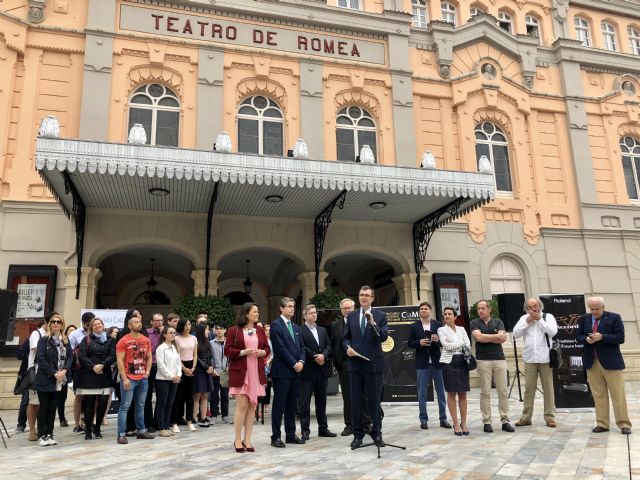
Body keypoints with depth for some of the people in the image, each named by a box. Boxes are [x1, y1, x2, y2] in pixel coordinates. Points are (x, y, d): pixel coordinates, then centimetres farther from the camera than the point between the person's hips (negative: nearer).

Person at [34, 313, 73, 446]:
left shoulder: (65, 341, 11)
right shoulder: (44, 340, -4)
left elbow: (70, 356, 7)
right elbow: (41, 358, -12)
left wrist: (64, 370, -11)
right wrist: (54, 373, -16)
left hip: (60, 381, 4)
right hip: (45, 380, -4)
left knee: (53, 408, 9)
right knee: (44, 407, 3)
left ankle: (49, 434, 17)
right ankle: (41, 436, 12)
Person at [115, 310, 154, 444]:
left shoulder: (146, 340, 8)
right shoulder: (123, 341, -9)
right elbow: (120, 360, -11)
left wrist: (147, 371, 5)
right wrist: (124, 379, -15)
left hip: (143, 379, 6)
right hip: (129, 379, -5)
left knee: (140, 406, 13)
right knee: (125, 406, -2)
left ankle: (141, 431, 22)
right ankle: (121, 434, 3)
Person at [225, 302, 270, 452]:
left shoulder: (260, 330, 11)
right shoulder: (234, 330, -3)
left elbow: (267, 348, 16)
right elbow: (227, 350, -4)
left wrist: (263, 352, -6)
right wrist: (243, 352, -18)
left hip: (257, 372, 5)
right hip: (240, 372, -4)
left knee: (252, 405, 6)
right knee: (242, 405, -6)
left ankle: (247, 439, 16)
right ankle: (237, 440, 9)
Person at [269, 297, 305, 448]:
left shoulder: (295, 327, 17)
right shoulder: (276, 325, -7)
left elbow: (301, 346, 15)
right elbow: (281, 348, -14)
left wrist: (301, 361, -3)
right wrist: (294, 364, -13)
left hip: (295, 371, 7)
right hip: (282, 371, -7)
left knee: (292, 404, 11)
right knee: (279, 405, -1)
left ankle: (291, 434, 19)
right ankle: (276, 436, 6)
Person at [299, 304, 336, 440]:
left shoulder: (322, 330, 16)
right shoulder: (300, 331, -5)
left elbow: (328, 346, 9)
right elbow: (302, 348, -14)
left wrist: (323, 355, -9)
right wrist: (315, 357, -13)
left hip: (322, 369, 6)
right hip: (308, 370, -6)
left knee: (321, 400, 13)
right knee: (305, 401, 0)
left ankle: (323, 428, 21)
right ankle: (305, 430, 7)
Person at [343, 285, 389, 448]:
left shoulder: (380, 316, 2)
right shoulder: (351, 316, 10)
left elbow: (383, 337, -10)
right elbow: (346, 337, 13)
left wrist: (372, 323, -22)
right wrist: (348, 347, -7)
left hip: (373, 363, -2)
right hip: (355, 363, 3)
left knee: (374, 401, 5)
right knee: (356, 401, 7)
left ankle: (376, 433, 18)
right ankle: (358, 434, 17)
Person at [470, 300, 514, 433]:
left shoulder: (498, 322, 10)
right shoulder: (474, 323, 5)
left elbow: (503, 338, -4)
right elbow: (479, 337, -12)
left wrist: (486, 338, -7)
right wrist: (497, 336, -4)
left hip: (499, 359, 2)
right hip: (483, 360, -2)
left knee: (503, 391, 3)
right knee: (485, 392, 1)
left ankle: (505, 421, 9)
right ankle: (486, 421, 6)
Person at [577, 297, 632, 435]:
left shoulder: (614, 318, -2)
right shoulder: (584, 319, 9)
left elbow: (620, 338, -9)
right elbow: (578, 337, 10)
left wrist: (601, 337, -20)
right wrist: (586, 339, -12)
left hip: (611, 362, -3)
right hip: (592, 362, 3)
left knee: (618, 394, 2)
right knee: (598, 395, 7)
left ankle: (624, 424, 11)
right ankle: (602, 423, 15)